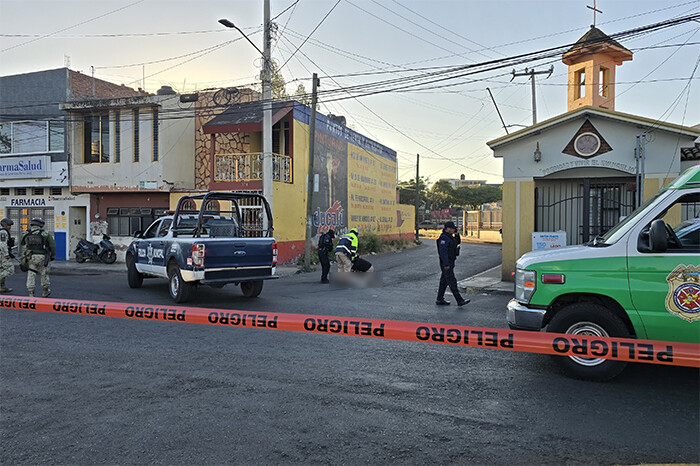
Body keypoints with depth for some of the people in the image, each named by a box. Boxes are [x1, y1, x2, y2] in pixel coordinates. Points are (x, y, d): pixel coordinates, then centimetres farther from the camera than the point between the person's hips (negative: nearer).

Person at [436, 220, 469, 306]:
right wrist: (446, 264, -26)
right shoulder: (444, 238, -18)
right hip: (446, 263, -10)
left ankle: (439, 300, 18)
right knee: (452, 281, -7)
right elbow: (443, 252, -24)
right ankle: (460, 300, -6)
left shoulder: (450, 236, 14)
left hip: (450, 262, 10)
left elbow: (457, 242, 23)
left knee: (444, 281, 12)